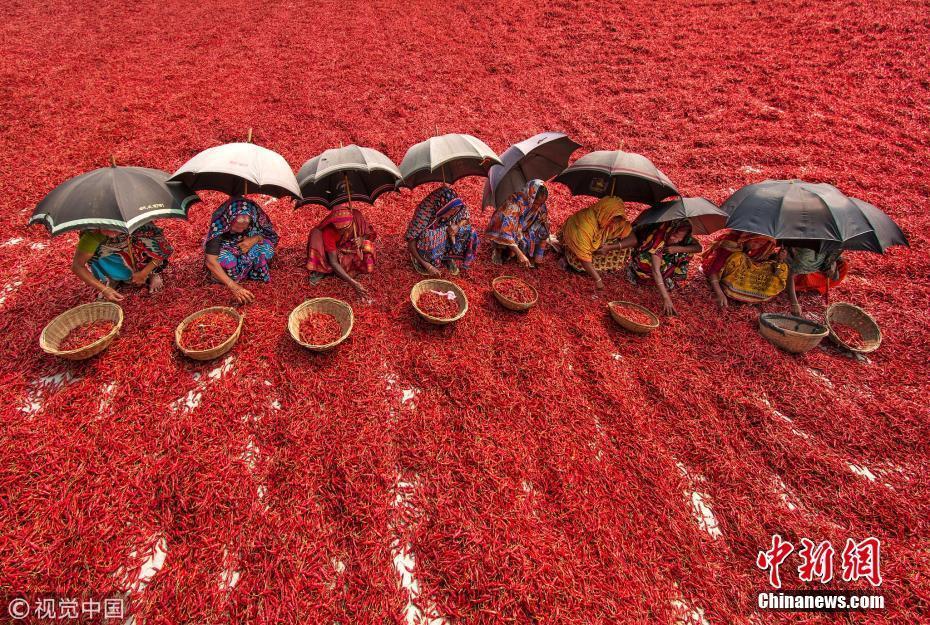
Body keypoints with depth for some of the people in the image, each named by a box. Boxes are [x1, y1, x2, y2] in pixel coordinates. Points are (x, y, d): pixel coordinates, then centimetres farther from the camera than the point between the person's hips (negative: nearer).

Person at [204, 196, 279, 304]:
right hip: (225, 249, -2)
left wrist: (255, 239, -34)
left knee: (267, 249, -28)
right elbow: (211, 261, -40)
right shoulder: (219, 225, -37)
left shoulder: (256, 215, -29)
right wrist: (233, 286, -49)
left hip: (248, 245, 3)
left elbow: (272, 237, -12)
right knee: (226, 260, -36)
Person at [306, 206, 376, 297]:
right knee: (316, 233, -28)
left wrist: (361, 240, -34)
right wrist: (352, 282, -45)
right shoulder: (329, 232, -35)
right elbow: (333, 262, -35)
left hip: (352, 249, 2)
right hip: (336, 251, -2)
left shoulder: (357, 217, -30)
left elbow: (369, 234, -9)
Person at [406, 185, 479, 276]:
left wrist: (457, 226, -26)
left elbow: (466, 220, -1)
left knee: (471, 234, -20)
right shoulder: (424, 213, -33)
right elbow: (411, 243, -29)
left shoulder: (457, 208, -22)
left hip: (448, 241, 4)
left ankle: (449, 258, -4)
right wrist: (427, 266, -34)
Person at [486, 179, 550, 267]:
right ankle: (500, 250, -6)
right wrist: (520, 254, -44)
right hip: (500, 233, -5)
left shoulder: (541, 207, -17)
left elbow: (543, 232, -7)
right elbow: (506, 233, -39)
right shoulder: (513, 204, -34)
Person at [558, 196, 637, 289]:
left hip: (599, 244, 4)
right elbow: (584, 257, -38)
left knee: (621, 245, -17)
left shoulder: (617, 222, -25)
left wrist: (609, 247, -33)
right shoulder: (584, 226, -41)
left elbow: (633, 240, -21)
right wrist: (597, 280, -38)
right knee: (577, 262, -31)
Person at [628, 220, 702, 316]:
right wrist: (666, 298, -51)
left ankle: (669, 280, -3)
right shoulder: (658, 239, -39)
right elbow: (656, 271, -45)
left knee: (686, 251, -16)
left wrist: (678, 249, -37)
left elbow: (698, 247, -19)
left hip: (664, 257, 5)